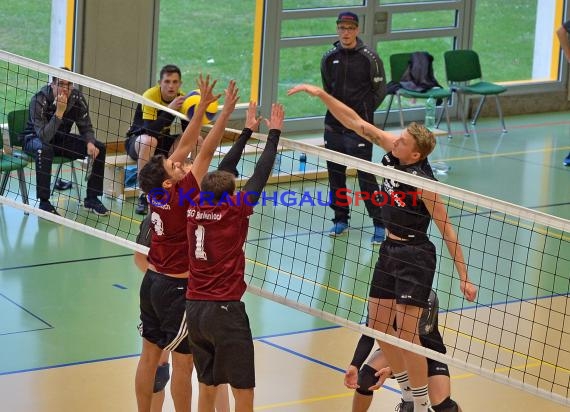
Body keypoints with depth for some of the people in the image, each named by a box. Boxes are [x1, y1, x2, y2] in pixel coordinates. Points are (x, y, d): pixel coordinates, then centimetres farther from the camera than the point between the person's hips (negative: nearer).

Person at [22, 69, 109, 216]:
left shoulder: (77, 98, -14)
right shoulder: (39, 100, -29)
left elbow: (86, 127, -5)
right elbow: (44, 137, -37)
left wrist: (90, 143, -27)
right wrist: (59, 111, -45)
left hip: (61, 138, 5)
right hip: (35, 138, -5)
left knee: (98, 148, -12)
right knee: (44, 149, -40)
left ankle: (92, 198, 1)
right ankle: (44, 202, -29)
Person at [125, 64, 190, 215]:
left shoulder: (181, 98, -9)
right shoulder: (150, 96, -25)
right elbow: (149, 130, -36)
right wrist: (170, 109, -44)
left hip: (162, 142, 5)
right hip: (137, 140, -5)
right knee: (149, 141, -40)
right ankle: (144, 196, -33)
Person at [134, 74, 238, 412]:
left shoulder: (158, 191, -5)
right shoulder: (180, 196, -22)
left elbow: (186, 145, 0)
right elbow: (205, 153, -24)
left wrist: (203, 106, 0)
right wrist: (226, 113, -24)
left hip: (153, 281, 8)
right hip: (177, 287, -8)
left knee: (150, 355, 13)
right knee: (184, 362, 2)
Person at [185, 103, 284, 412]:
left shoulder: (196, 207, 3)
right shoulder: (233, 211, -11)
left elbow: (222, 172, 15)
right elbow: (260, 175, -5)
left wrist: (247, 131, 24)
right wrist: (274, 133, 6)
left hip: (194, 308, 7)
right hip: (224, 309, -7)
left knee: (207, 386, 15)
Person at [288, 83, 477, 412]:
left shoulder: (424, 183, -23)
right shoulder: (392, 150, -6)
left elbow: (447, 230, -20)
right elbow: (355, 122, -1)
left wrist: (464, 277, -20)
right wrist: (321, 94, -7)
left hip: (415, 256, -8)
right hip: (389, 250, 8)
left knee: (406, 333, -12)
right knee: (378, 324, 11)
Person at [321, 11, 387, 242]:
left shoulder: (369, 57, -7)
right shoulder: (329, 58, 5)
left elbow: (380, 90, 0)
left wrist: (364, 111, 5)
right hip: (333, 127, 5)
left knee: (366, 176, -7)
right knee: (335, 174, 9)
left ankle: (379, 224, 0)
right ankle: (341, 219, 22)